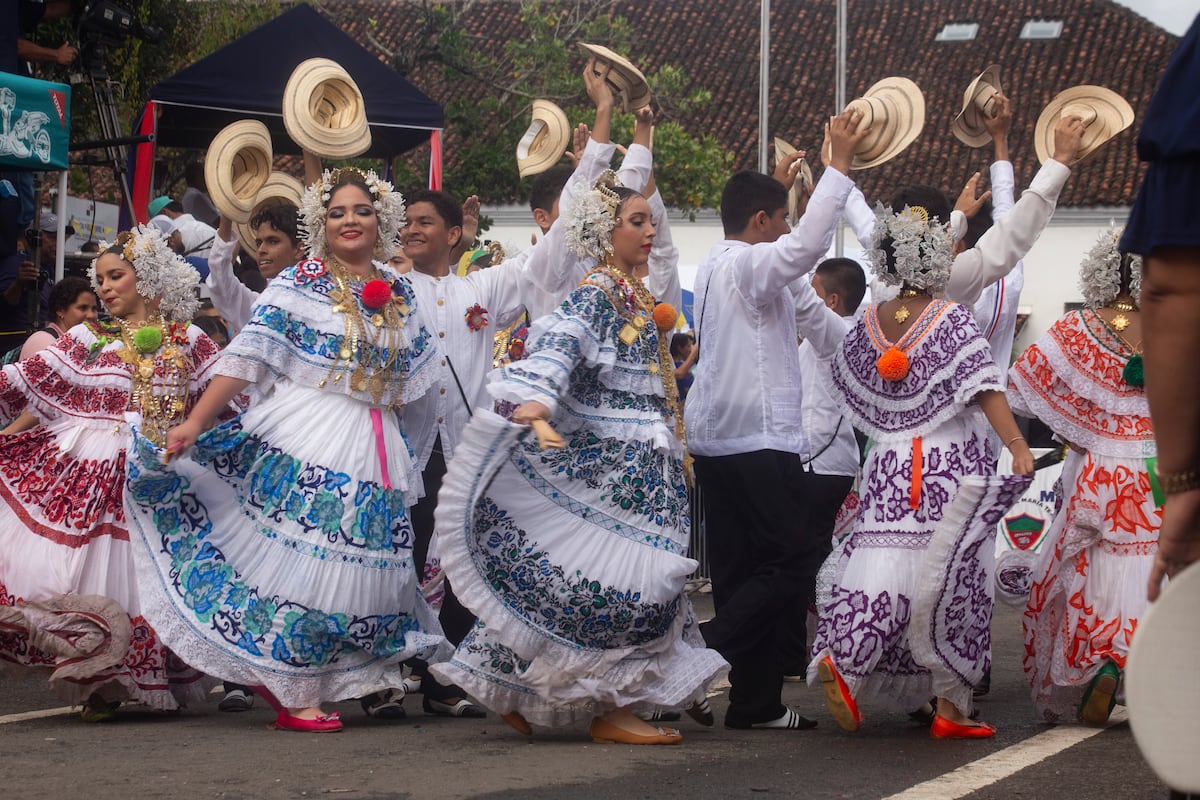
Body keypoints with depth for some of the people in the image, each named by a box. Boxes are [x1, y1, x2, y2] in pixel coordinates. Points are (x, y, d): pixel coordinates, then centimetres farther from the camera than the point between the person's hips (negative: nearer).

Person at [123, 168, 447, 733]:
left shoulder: (400, 298, 14)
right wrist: (196, 422, -17)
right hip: (303, 437, -6)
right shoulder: (298, 283, -2)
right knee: (298, 553, -8)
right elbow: (247, 356, -10)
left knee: (355, 567, 2)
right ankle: (293, 696, -2)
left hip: (373, 448, 6)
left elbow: (413, 379, 23)